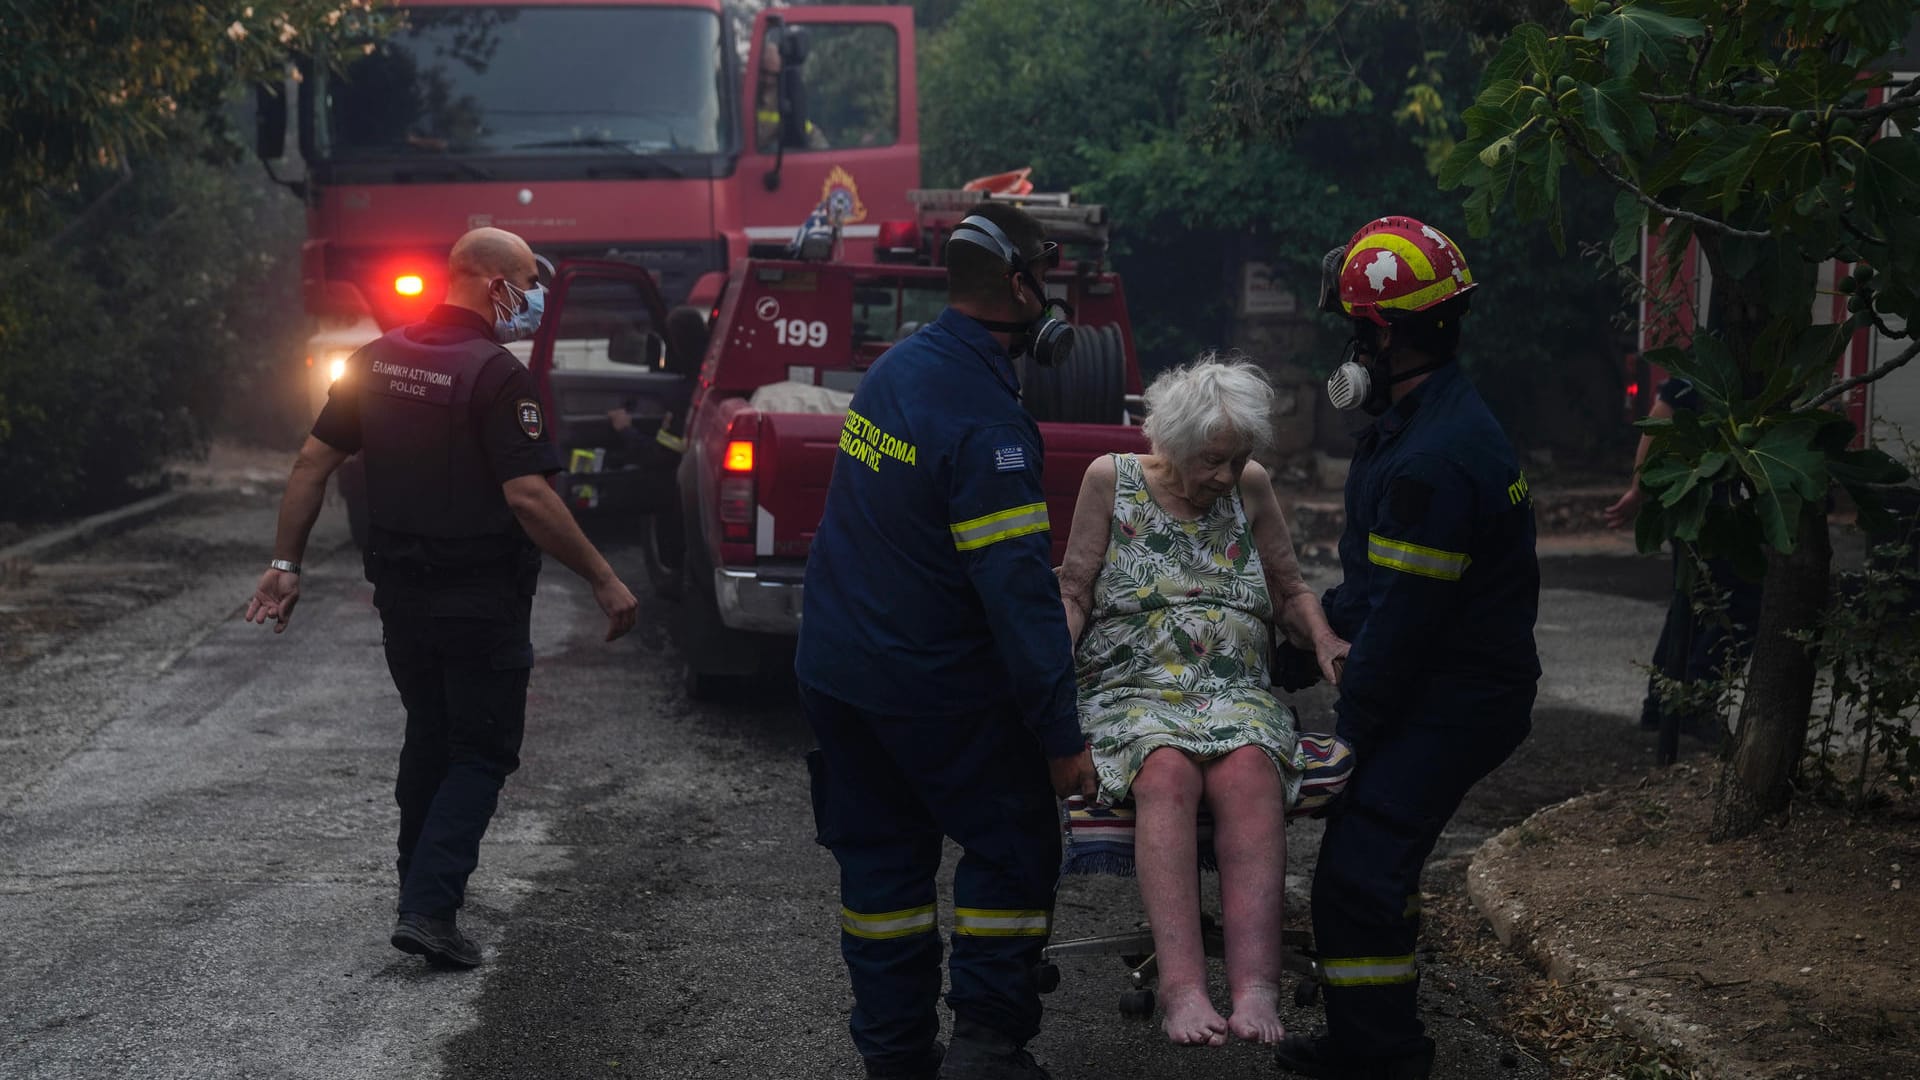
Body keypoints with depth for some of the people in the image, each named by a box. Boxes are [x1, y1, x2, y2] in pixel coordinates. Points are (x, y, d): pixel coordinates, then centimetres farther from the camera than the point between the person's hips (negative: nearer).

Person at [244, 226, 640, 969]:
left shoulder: (378, 360, 4)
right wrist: (603, 581, -18)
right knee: (481, 754, 3)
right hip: (481, 602, -7)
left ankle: (423, 886, 32)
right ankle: (429, 909, -8)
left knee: (428, 739, 23)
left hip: (400, 594, 7)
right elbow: (527, 496, -23)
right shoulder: (495, 374, -18)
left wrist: (286, 562, 11)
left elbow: (313, 461, 5)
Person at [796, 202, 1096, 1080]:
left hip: (836, 670, 8)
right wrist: (1061, 736, -21)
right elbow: (1018, 590, -25)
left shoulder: (893, 371, 4)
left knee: (879, 859, 13)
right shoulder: (984, 420, -23)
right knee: (1013, 848, 7)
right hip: (935, 689, -8)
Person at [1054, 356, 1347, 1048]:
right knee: (1167, 773, -37)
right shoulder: (1112, 480, 7)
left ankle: (1255, 987, -48)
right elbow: (1074, 593, 8)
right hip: (1132, 693, -1)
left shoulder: (1250, 486, 13)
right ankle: (1183, 988, -48)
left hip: (1237, 695, 2)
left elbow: (1291, 592, 19)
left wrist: (1326, 641, -2)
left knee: (1249, 773, -34)